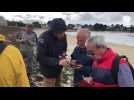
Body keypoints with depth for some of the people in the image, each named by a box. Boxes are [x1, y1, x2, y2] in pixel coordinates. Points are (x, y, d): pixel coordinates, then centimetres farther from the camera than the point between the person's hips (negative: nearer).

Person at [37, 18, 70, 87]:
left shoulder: (63, 36, -7)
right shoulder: (44, 37, -25)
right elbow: (40, 58, -27)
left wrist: (63, 54, -12)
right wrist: (58, 61, -35)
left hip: (58, 69, 6)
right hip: (49, 71, -6)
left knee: (57, 85, 18)